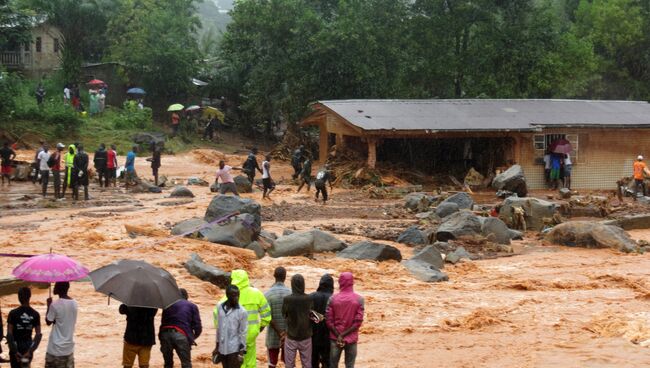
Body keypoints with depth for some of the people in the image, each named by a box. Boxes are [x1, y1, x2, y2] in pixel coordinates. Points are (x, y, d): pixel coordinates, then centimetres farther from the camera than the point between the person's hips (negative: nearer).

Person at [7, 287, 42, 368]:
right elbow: (39, 335, -8)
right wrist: (30, 351, -9)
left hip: (16, 346, -4)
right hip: (28, 346, 4)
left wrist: (15, 351, -14)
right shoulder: (35, 314, -4)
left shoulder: (13, 313, -13)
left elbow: (9, 334, -17)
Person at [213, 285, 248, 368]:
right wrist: (217, 347, 15)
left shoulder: (242, 312, -11)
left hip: (235, 349, -5)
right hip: (222, 349, 5)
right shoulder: (220, 307, 3)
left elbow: (243, 333, -9)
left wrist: (241, 353, -11)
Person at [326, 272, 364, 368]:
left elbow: (328, 320, -8)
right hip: (351, 339, -1)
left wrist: (338, 335, -5)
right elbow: (358, 321, -12)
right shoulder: (359, 299, -8)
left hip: (335, 338, 1)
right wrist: (343, 335, -10)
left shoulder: (333, 298, -7)